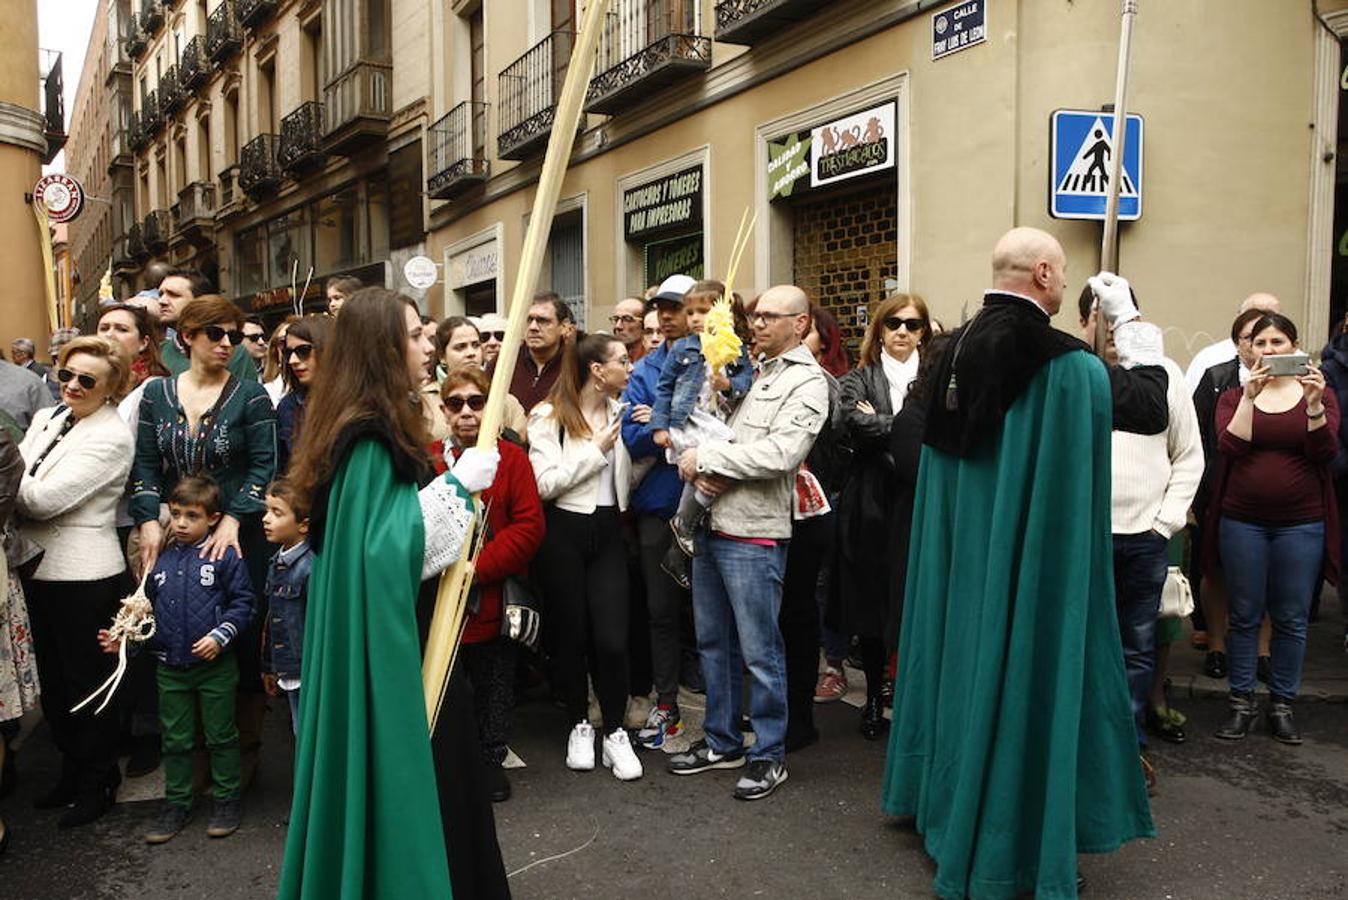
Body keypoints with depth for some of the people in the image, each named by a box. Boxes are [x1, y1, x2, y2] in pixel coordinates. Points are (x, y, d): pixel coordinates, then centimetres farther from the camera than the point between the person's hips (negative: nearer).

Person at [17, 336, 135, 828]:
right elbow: (20, 487, 5)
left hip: (84, 575, -7)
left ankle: (98, 784, 25)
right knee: (53, 681, 19)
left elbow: (45, 499, -21)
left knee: (86, 682, 7)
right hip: (39, 568, 8)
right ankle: (72, 772, 37)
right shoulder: (46, 418, 9)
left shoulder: (111, 437, -15)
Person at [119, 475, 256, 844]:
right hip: (170, 668, 4)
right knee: (175, 740, 15)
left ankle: (225, 800, 23)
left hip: (215, 666, -4)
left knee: (221, 737, 9)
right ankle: (176, 803, 28)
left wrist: (220, 636, -19)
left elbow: (243, 602, -9)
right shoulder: (161, 559, 5)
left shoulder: (225, 556, -10)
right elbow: (148, 609, 14)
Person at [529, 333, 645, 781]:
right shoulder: (550, 416, -6)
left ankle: (615, 731, 15)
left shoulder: (620, 412, 7)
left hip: (608, 532, 3)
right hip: (564, 533, -3)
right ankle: (580, 726, 28)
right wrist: (596, 449, -14)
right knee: (570, 635, 9)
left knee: (612, 639, -4)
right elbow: (545, 483, -16)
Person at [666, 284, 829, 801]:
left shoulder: (807, 382, -6)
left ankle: (769, 754, 18)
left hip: (754, 533, -8)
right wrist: (698, 470, -8)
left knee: (760, 651, 1)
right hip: (712, 524, 8)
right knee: (713, 642, 16)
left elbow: (779, 454, -20)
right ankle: (722, 742, 31)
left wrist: (706, 457, -13)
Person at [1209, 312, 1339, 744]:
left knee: (1291, 619, 5)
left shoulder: (1319, 394, 6)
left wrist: (1314, 402, -22)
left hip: (1301, 523, 0)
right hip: (1242, 520, 0)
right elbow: (1230, 447, -10)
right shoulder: (1234, 396, 6)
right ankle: (1242, 702, 15)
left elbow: (1326, 452, -9)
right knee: (1244, 616, 5)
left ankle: (1283, 704, 18)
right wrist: (1249, 396, -18)